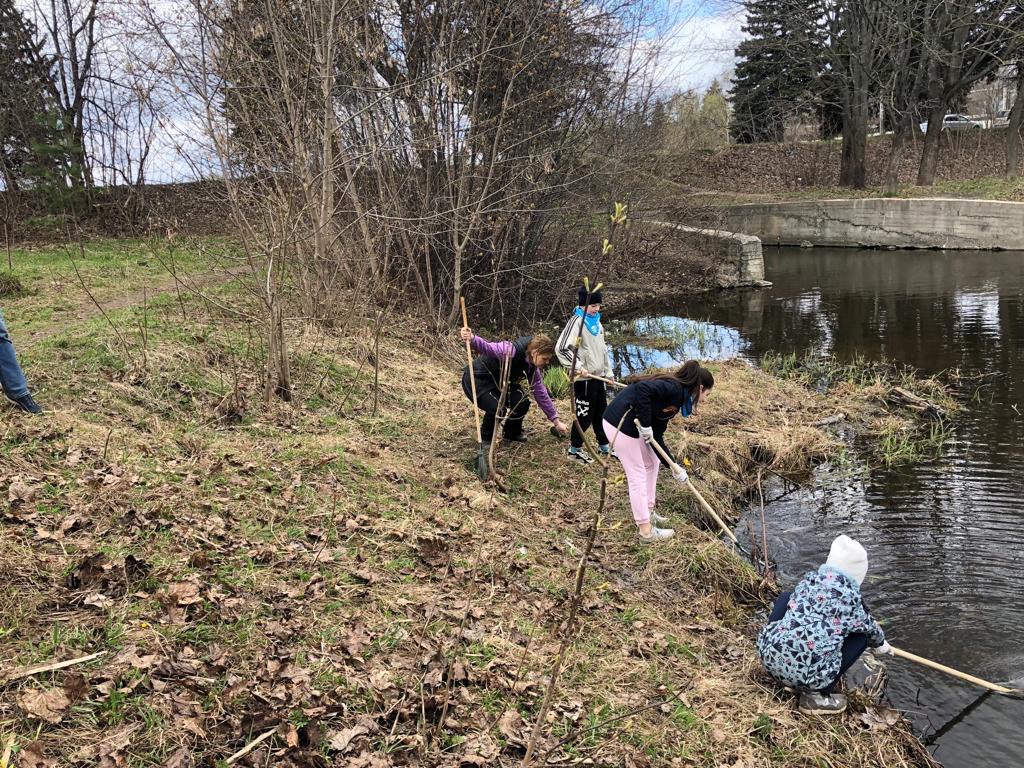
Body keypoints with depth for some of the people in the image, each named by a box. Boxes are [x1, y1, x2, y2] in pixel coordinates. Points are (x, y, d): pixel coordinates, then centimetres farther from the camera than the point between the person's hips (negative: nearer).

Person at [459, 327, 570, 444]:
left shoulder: (533, 368, -8)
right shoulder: (511, 351, -33)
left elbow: (541, 394, 1)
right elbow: (487, 347, -48)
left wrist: (556, 421, 2)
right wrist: (472, 339, -71)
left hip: (498, 383, 8)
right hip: (477, 380, -7)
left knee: (522, 403, -9)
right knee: (498, 408, -26)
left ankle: (512, 433, 19)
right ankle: (486, 438, 3)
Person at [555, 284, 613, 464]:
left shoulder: (596, 321, 11)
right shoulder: (577, 321, -16)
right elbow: (561, 348, -25)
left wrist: (608, 372, 18)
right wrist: (578, 367, -26)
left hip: (598, 376, 8)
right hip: (584, 379, -8)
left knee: (601, 412, 17)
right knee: (585, 415, 0)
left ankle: (604, 446, 32)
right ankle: (574, 450, 15)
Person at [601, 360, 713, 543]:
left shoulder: (675, 399, 14)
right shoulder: (674, 388, -14)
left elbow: (657, 437, 15)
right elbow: (643, 388, -31)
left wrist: (672, 465, 11)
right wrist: (645, 425, -24)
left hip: (630, 424, 10)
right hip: (620, 423, -10)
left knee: (652, 463, 21)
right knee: (637, 475, -2)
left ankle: (647, 512, 33)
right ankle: (647, 532, 8)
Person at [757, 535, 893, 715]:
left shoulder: (809, 579, 8)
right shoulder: (850, 600, -2)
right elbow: (872, 629, 20)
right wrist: (882, 644, 45)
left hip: (769, 655, 4)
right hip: (808, 677, -4)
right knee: (861, 635, 16)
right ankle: (817, 695, 6)